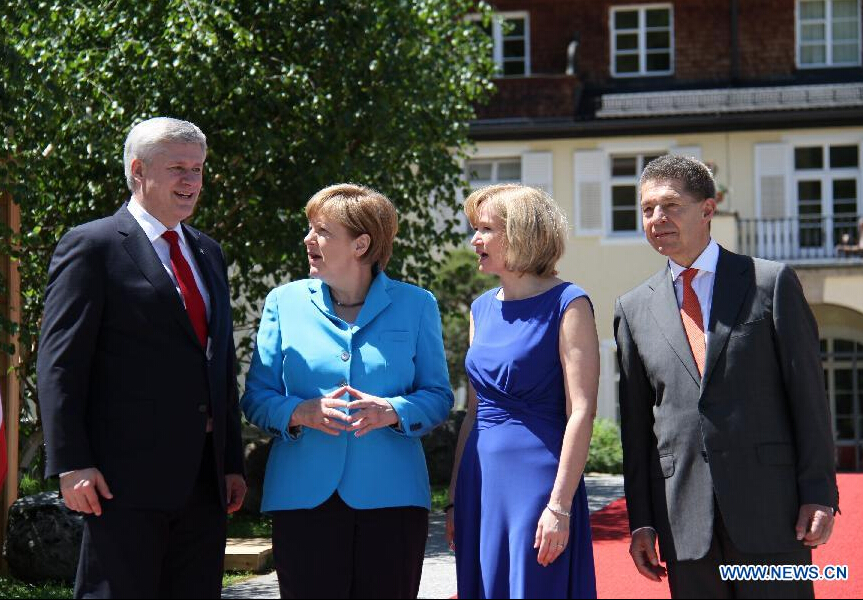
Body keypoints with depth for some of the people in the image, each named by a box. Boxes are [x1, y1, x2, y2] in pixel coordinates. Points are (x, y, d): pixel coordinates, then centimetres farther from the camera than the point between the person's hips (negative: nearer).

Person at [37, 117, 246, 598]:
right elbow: (60, 364, -8)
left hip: (204, 480, 7)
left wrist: (233, 462, 17)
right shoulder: (91, 247, -3)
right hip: (126, 479, -7)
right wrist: (72, 464, -15)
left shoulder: (208, 253, 20)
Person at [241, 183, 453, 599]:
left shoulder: (415, 306, 7)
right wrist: (300, 412, -14)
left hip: (390, 497, -1)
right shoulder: (285, 302, 9)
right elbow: (256, 397, 7)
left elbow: (438, 397, 5)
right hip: (303, 498, 1)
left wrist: (392, 411, -16)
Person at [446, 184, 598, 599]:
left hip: (537, 481, -7)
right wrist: (455, 498, 13)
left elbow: (581, 412, -13)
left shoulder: (566, 304, -7)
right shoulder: (483, 309, 13)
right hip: (481, 482, 7)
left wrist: (560, 505, -18)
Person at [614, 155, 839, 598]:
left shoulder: (772, 283, 4)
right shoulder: (634, 308, 11)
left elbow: (808, 395, 0)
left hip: (770, 505, -2)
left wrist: (819, 494, -6)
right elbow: (636, 424, 11)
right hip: (683, 519, 3)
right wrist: (641, 521, 6)